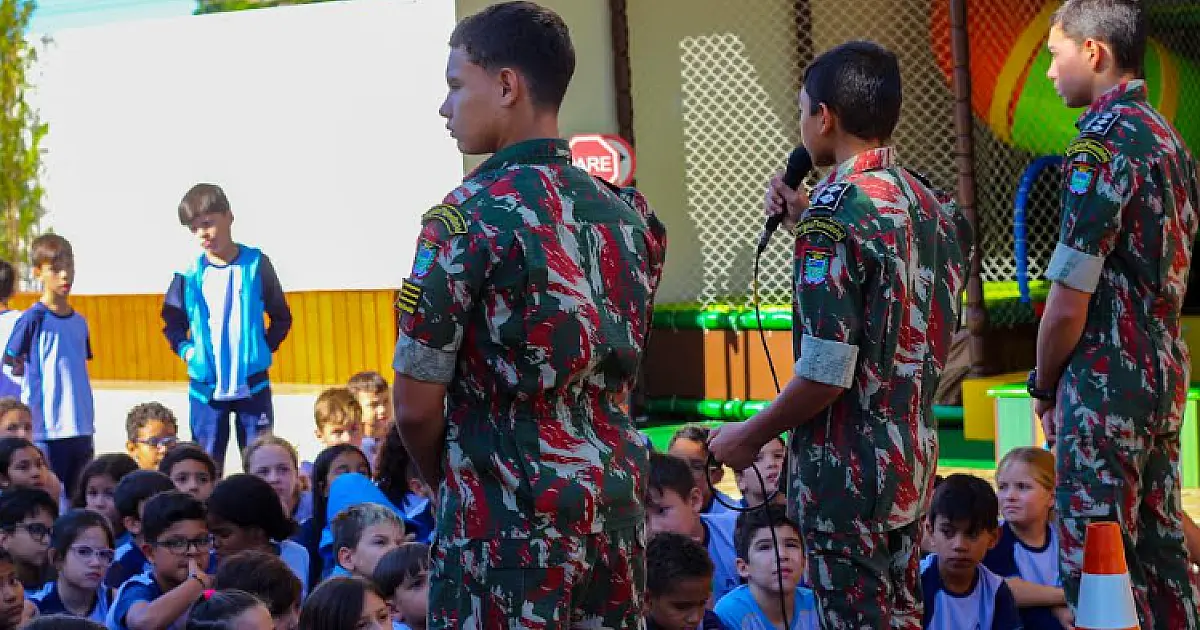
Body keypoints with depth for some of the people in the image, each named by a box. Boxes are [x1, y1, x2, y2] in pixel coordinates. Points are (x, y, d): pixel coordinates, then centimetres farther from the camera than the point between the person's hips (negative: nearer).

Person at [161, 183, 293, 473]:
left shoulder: (256, 265, -2)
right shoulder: (190, 274, 0)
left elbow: (282, 317, 8)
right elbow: (172, 321, 13)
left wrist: (265, 346, -2)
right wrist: (185, 349, -1)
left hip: (252, 384, -1)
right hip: (206, 387, 1)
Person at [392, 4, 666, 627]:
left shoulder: (468, 216, -12)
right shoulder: (630, 214, 7)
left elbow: (416, 405, -10)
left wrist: (445, 481, 7)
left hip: (507, 527, -6)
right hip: (616, 517, 6)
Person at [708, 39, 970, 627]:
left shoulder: (833, 212, -18)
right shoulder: (929, 204, 6)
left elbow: (825, 375, -22)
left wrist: (749, 436, -7)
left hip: (847, 468, -8)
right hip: (913, 458, 8)